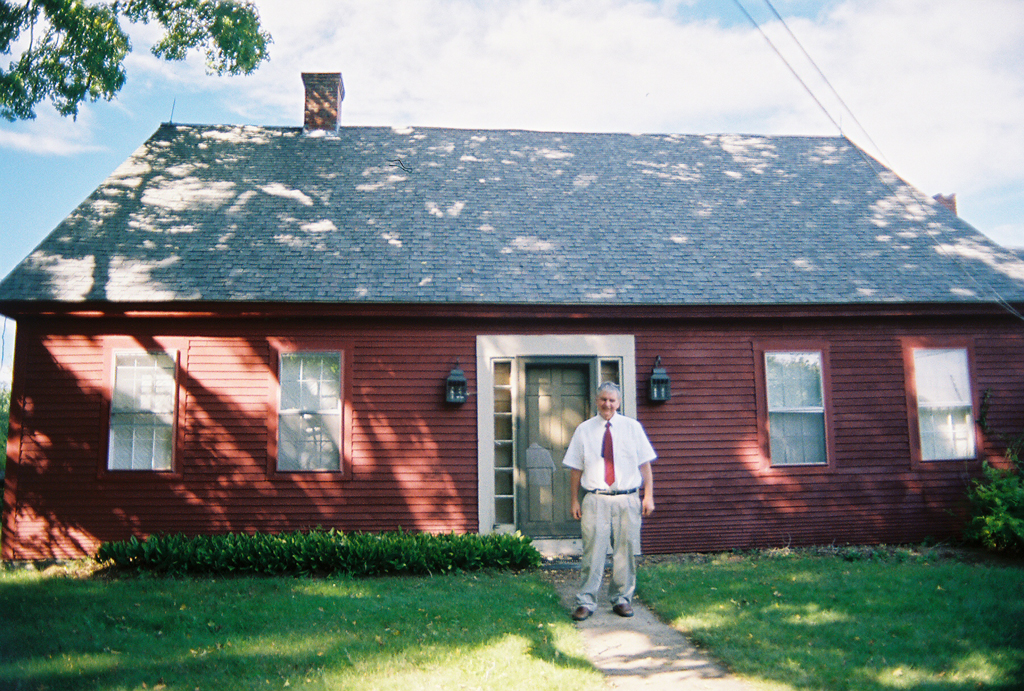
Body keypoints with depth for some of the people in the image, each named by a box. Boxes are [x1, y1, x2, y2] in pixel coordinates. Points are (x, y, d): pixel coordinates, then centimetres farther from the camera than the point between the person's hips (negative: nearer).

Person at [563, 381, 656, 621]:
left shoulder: (632, 427, 7)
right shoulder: (584, 430, 6)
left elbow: (645, 464, 7)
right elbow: (575, 468, 6)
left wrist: (648, 496, 1)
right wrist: (575, 501, 3)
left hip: (627, 500, 1)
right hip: (595, 499, -1)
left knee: (625, 551, 7)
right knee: (593, 551, -4)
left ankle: (621, 599, 21)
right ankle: (586, 602, 6)